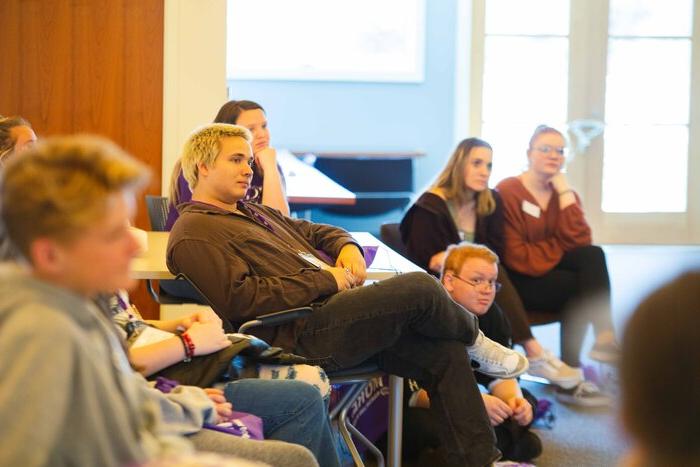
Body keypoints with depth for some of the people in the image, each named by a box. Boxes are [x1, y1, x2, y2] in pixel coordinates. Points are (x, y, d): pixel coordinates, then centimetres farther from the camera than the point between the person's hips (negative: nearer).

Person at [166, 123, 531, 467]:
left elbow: (312, 231, 36)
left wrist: (347, 246, 10)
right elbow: (239, 298, -19)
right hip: (303, 335, -10)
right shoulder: (194, 235, -6)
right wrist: (325, 280, -15)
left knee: (444, 353, -1)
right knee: (420, 288, -19)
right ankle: (475, 341, 14)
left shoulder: (250, 212, 26)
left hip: (336, 313, 10)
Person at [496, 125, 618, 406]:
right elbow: (517, 258, -16)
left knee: (593, 255, -23)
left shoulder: (563, 192, 9)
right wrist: (559, 248, -10)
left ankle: (604, 337, -31)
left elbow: (580, 241, -8)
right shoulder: (508, 192, -10)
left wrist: (564, 191, -10)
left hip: (552, 272, 6)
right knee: (581, 287, -27)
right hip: (519, 283, -6)